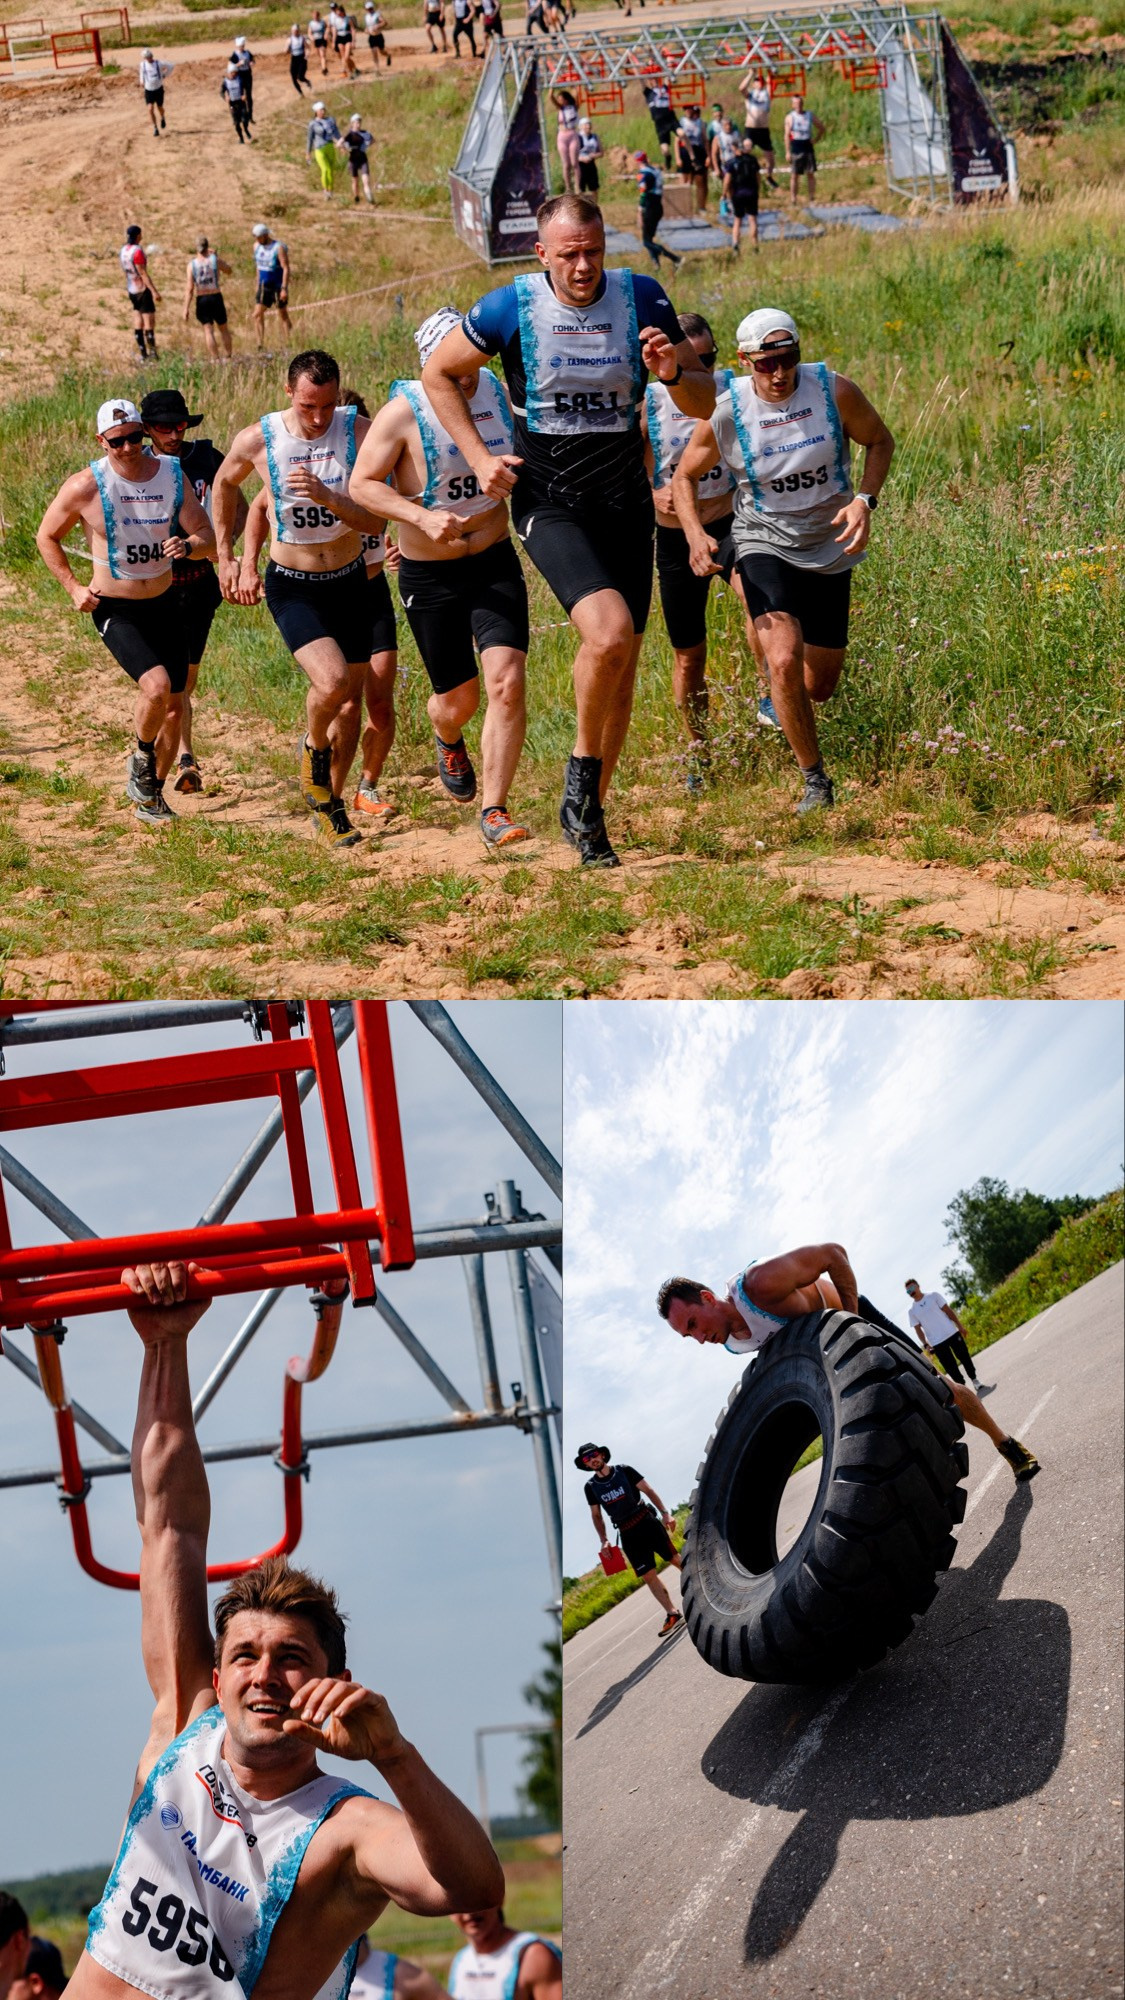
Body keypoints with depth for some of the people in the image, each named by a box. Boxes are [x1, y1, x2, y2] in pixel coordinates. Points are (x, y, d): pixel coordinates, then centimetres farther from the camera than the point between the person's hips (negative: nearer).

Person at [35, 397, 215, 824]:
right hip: (114, 610, -4)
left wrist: (188, 545, -26)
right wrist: (73, 588, -6)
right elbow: (47, 537, 2)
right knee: (156, 684, -26)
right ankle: (142, 760, 4)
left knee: (174, 705, 7)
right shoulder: (85, 487, -13)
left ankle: (151, 798, 25)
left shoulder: (172, 476, -4)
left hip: (164, 604, 4)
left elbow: (208, 539, -3)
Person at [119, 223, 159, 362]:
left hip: (131, 290, 8)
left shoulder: (122, 250, 5)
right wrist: (154, 291, -20)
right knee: (149, 322, -5)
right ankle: (153, 354, -5)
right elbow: (143, 274, -21)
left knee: (138, 323, 9)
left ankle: (143, 354, 11)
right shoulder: (137, 251, -19)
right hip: (143, 290, -8)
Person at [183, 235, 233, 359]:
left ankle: (215, 359, -4)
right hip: (216, 298, 0)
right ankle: (228, 357, 16)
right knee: (223, 329, 15)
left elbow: (190, 289, -8)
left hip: (201, 300, 0)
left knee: (208, 330, 3)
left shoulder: (192, 264, -5)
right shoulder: (215, 260, -5)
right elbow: (228, 271, 16)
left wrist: (186, 309, -6)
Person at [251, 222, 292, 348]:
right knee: (258, 315, -1)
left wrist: (284, 289, -23)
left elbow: (286, 268, -19)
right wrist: (258, 284, 18)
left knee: (283, 316, 2)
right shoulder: (257, 246, 5)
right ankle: (260, 345, 3)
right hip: (264, 286, 6)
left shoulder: (279, 248, -17)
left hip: (278, 287, -6)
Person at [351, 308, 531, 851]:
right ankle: (447, 741, 48)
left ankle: (493, 812, -6)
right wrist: (424, 517, -28)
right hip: (430, 579, -2)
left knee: (507, 684, -15)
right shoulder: (403, 411, -14)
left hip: (495, 563, 3)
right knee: (459, 699, 8)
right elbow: (362, 484, -16)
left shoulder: (495, 391, 0)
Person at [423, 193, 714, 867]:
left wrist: (674, 374, -20)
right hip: (550, 504, -3)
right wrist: (479, 457, -2)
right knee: (610, 633, -26)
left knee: (623, 662, 5)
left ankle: (589, 813, 22)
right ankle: (583, 771, -2)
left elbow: (704, 403, 2)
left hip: (627, 503, 3)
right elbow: (438, 373, 7)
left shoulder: (642, 299, -4)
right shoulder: (510, 307, -9)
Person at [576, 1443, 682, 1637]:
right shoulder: (590, 1487, 5)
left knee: (675, 1559, -5)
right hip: (628, 1534, 2)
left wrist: (665, 1513, -12)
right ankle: (672, 1614, 5)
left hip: (647, 1522, -2)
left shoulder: (624, 1471, -2)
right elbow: (596, 1515, 13)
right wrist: (604, 1540, 2)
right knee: (648, 1576, -1)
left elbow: (648, 1490, -3)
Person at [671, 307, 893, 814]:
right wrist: (694, 534, -17)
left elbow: (879, 440, 4)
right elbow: (684, 476, 1)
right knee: (784, 661, -26)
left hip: (831, 548, 2)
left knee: (819, 688, 7)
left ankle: (778, 699, 46)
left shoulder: (835, 390, -13)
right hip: (765, 544, -2)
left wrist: (865, 500, -14)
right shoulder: (725, 412, -14)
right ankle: (815, 780, -9)